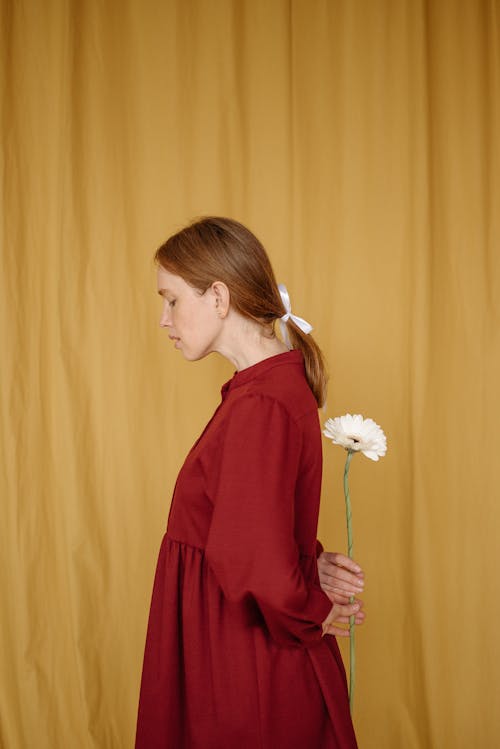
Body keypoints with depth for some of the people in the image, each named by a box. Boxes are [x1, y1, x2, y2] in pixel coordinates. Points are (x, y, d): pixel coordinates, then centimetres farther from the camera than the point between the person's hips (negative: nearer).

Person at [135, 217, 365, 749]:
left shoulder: (258, 408, -25)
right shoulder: (282, 381, 6)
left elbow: (261, 574, -32)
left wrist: (315, 614, -13)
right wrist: (309, 561, 0)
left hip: (245, 681, -9)